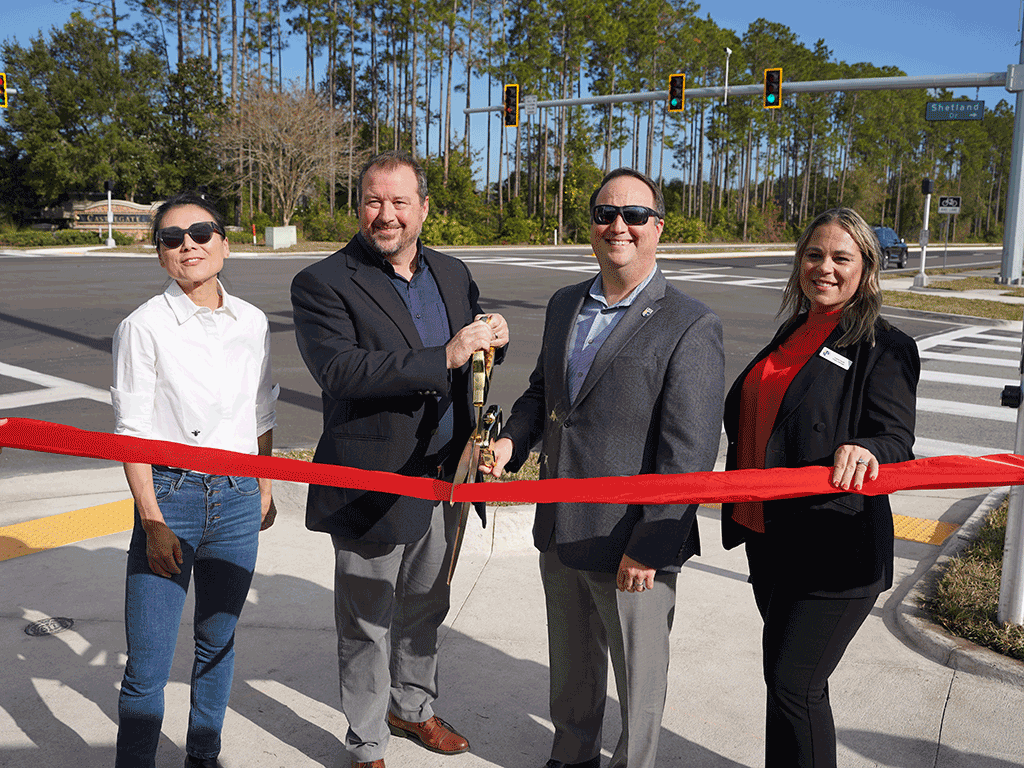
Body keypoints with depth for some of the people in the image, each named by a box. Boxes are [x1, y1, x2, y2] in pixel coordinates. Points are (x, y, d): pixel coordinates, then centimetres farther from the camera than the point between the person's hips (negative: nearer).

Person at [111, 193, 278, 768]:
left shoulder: (254, 324, 3)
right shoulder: (145, 327, -8)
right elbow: (132, 433, -8)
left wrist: (264, 490, 17)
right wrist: (153, 523, -12)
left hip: (237, 501, 4)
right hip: (169, 496, -4)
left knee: (218, 641, 17)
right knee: (148, 666, 0)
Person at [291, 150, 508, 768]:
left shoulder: (453, 275, 8)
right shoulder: (322, 285, -11)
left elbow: (474, 355, 16)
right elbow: (340, 369, -26)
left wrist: (494, 337, -10)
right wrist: (445, 357, -32)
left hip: (444, 480, 6)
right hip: (374, 486, -6)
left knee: (425, 609, 24)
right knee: (368, 626, 10)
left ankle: (412, 707, 48)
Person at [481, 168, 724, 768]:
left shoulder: (691, 326, -15)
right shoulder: (564, 306, 7)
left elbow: (689, 453, -18)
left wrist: (647, 547, -19)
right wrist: (513, 439, 1)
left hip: (634, 546, -6)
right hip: (560, 533, 7)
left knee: (638, 681, 13)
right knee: (571, 665, 25)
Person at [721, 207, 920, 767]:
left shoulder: (885, 348, -9)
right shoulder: (792, 335, 12)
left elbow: (897, 440, -17)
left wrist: (864, 450, -39)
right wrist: (742, 508, 23)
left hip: (836, 550, -7)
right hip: (769, 537, 7)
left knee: (794, 686, -5)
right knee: (782, 674, 18)